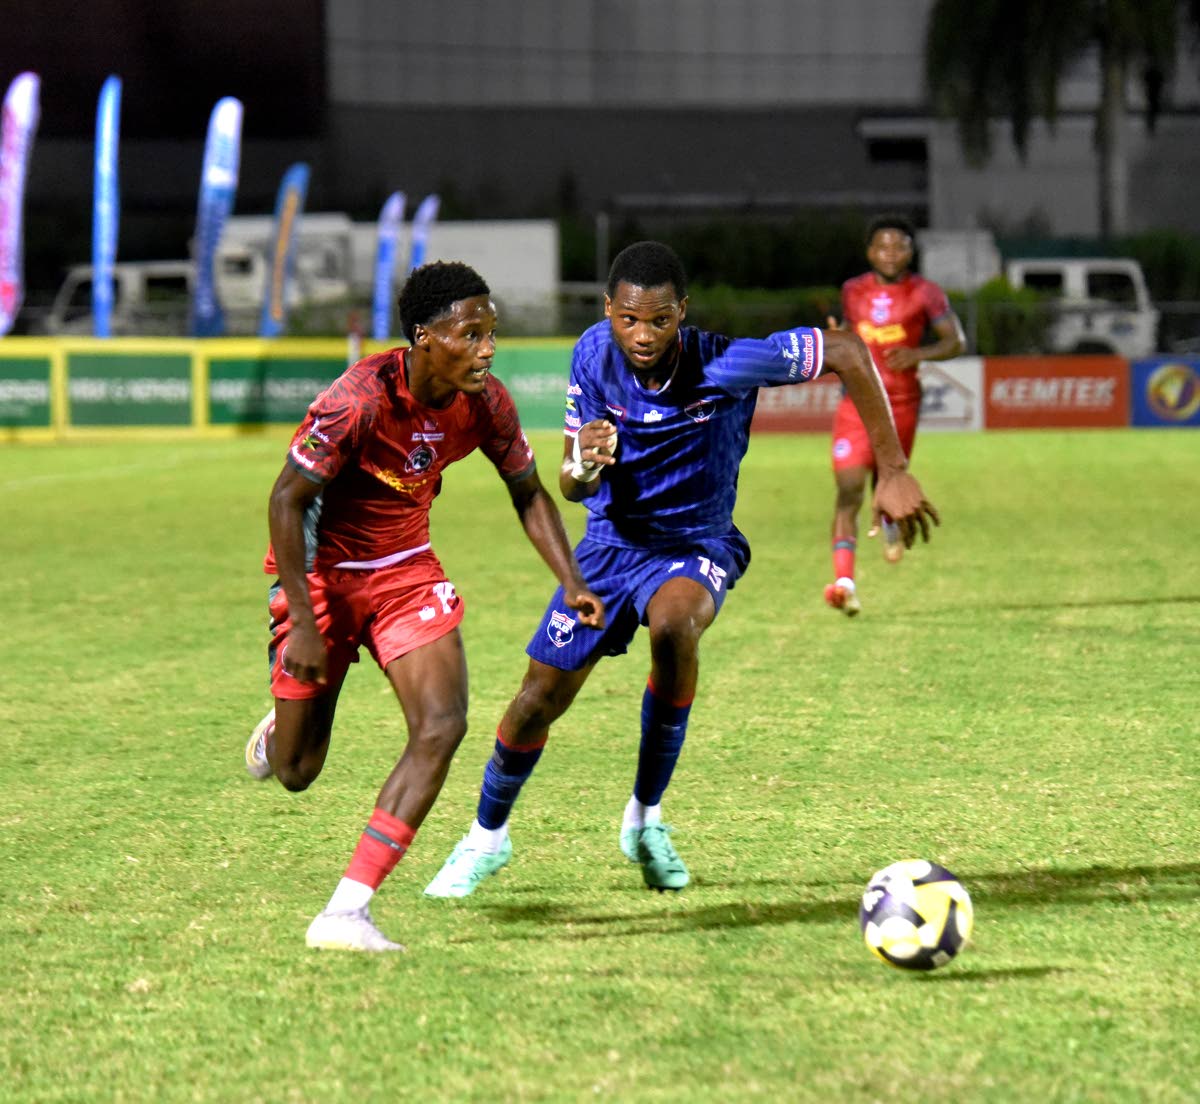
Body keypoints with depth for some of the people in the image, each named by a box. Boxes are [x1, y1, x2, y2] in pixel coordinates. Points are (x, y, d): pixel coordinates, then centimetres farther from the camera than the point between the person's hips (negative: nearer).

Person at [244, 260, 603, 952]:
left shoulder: (485, 404, -12)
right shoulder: (361, 398, -29)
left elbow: (528, 493, 6)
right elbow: (287, 500, -23)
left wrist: (572, 582, -5)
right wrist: (303, 624, -25)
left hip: (406, 570, 4)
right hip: (322, 570, -4)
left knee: (443, 726, -17)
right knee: (295, 773, 4)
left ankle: (347, 912, -15)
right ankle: (279, 728, 46)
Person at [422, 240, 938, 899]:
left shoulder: (726, 366, -25)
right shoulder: (593, 356, -14)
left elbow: (849, 355, -18)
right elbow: (572, 487, -6)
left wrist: (892, 472, -18)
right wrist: (583, 465, -32)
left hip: (697, 544, -3)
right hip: (612, 542, 3)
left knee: (673, 626, -37)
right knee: (539, 700, 0)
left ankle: (646, 816, -15)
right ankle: (486, 838, 31)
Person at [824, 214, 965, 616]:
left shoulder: (925, 294, -2)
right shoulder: (852, 291, 7)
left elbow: (956, 341, -2)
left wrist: (918, 354, -19)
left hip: (901, 405, -1)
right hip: (857, 402, 1)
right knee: (849, 489, -14)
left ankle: (889, 521, 51)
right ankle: (844, 581, -22)